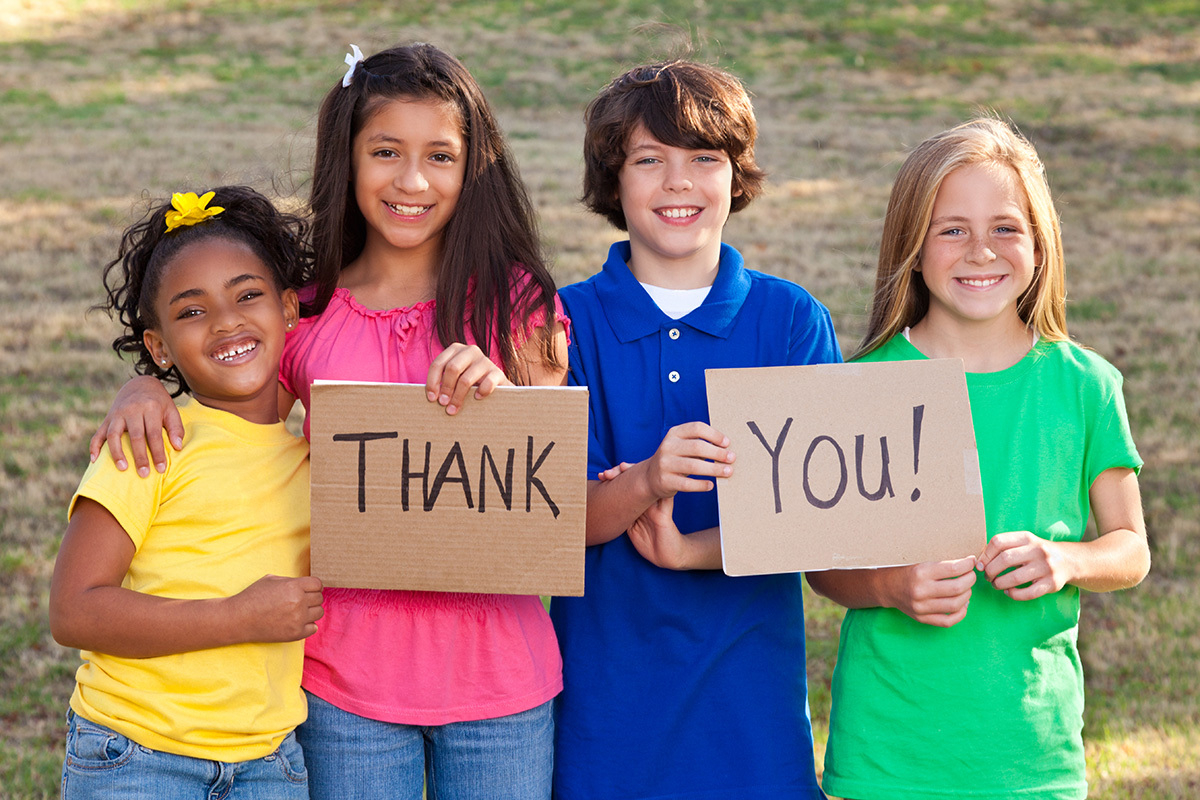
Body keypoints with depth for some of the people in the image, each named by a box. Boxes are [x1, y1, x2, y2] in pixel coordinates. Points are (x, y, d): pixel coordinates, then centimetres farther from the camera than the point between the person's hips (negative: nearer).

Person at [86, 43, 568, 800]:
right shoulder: (304, 317, 1)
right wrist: (146, 392, -9)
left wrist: (498, 400, -21)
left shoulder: (516, 304, 0)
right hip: (351, 675, 0)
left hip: (496, 674, 0)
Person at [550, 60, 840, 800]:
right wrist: (646, 483, -28)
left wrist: (690, 549, -17)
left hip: (750, 685, 1)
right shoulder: (568, 322, -1)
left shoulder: (795, 321, 1)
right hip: (609, 689, -1)